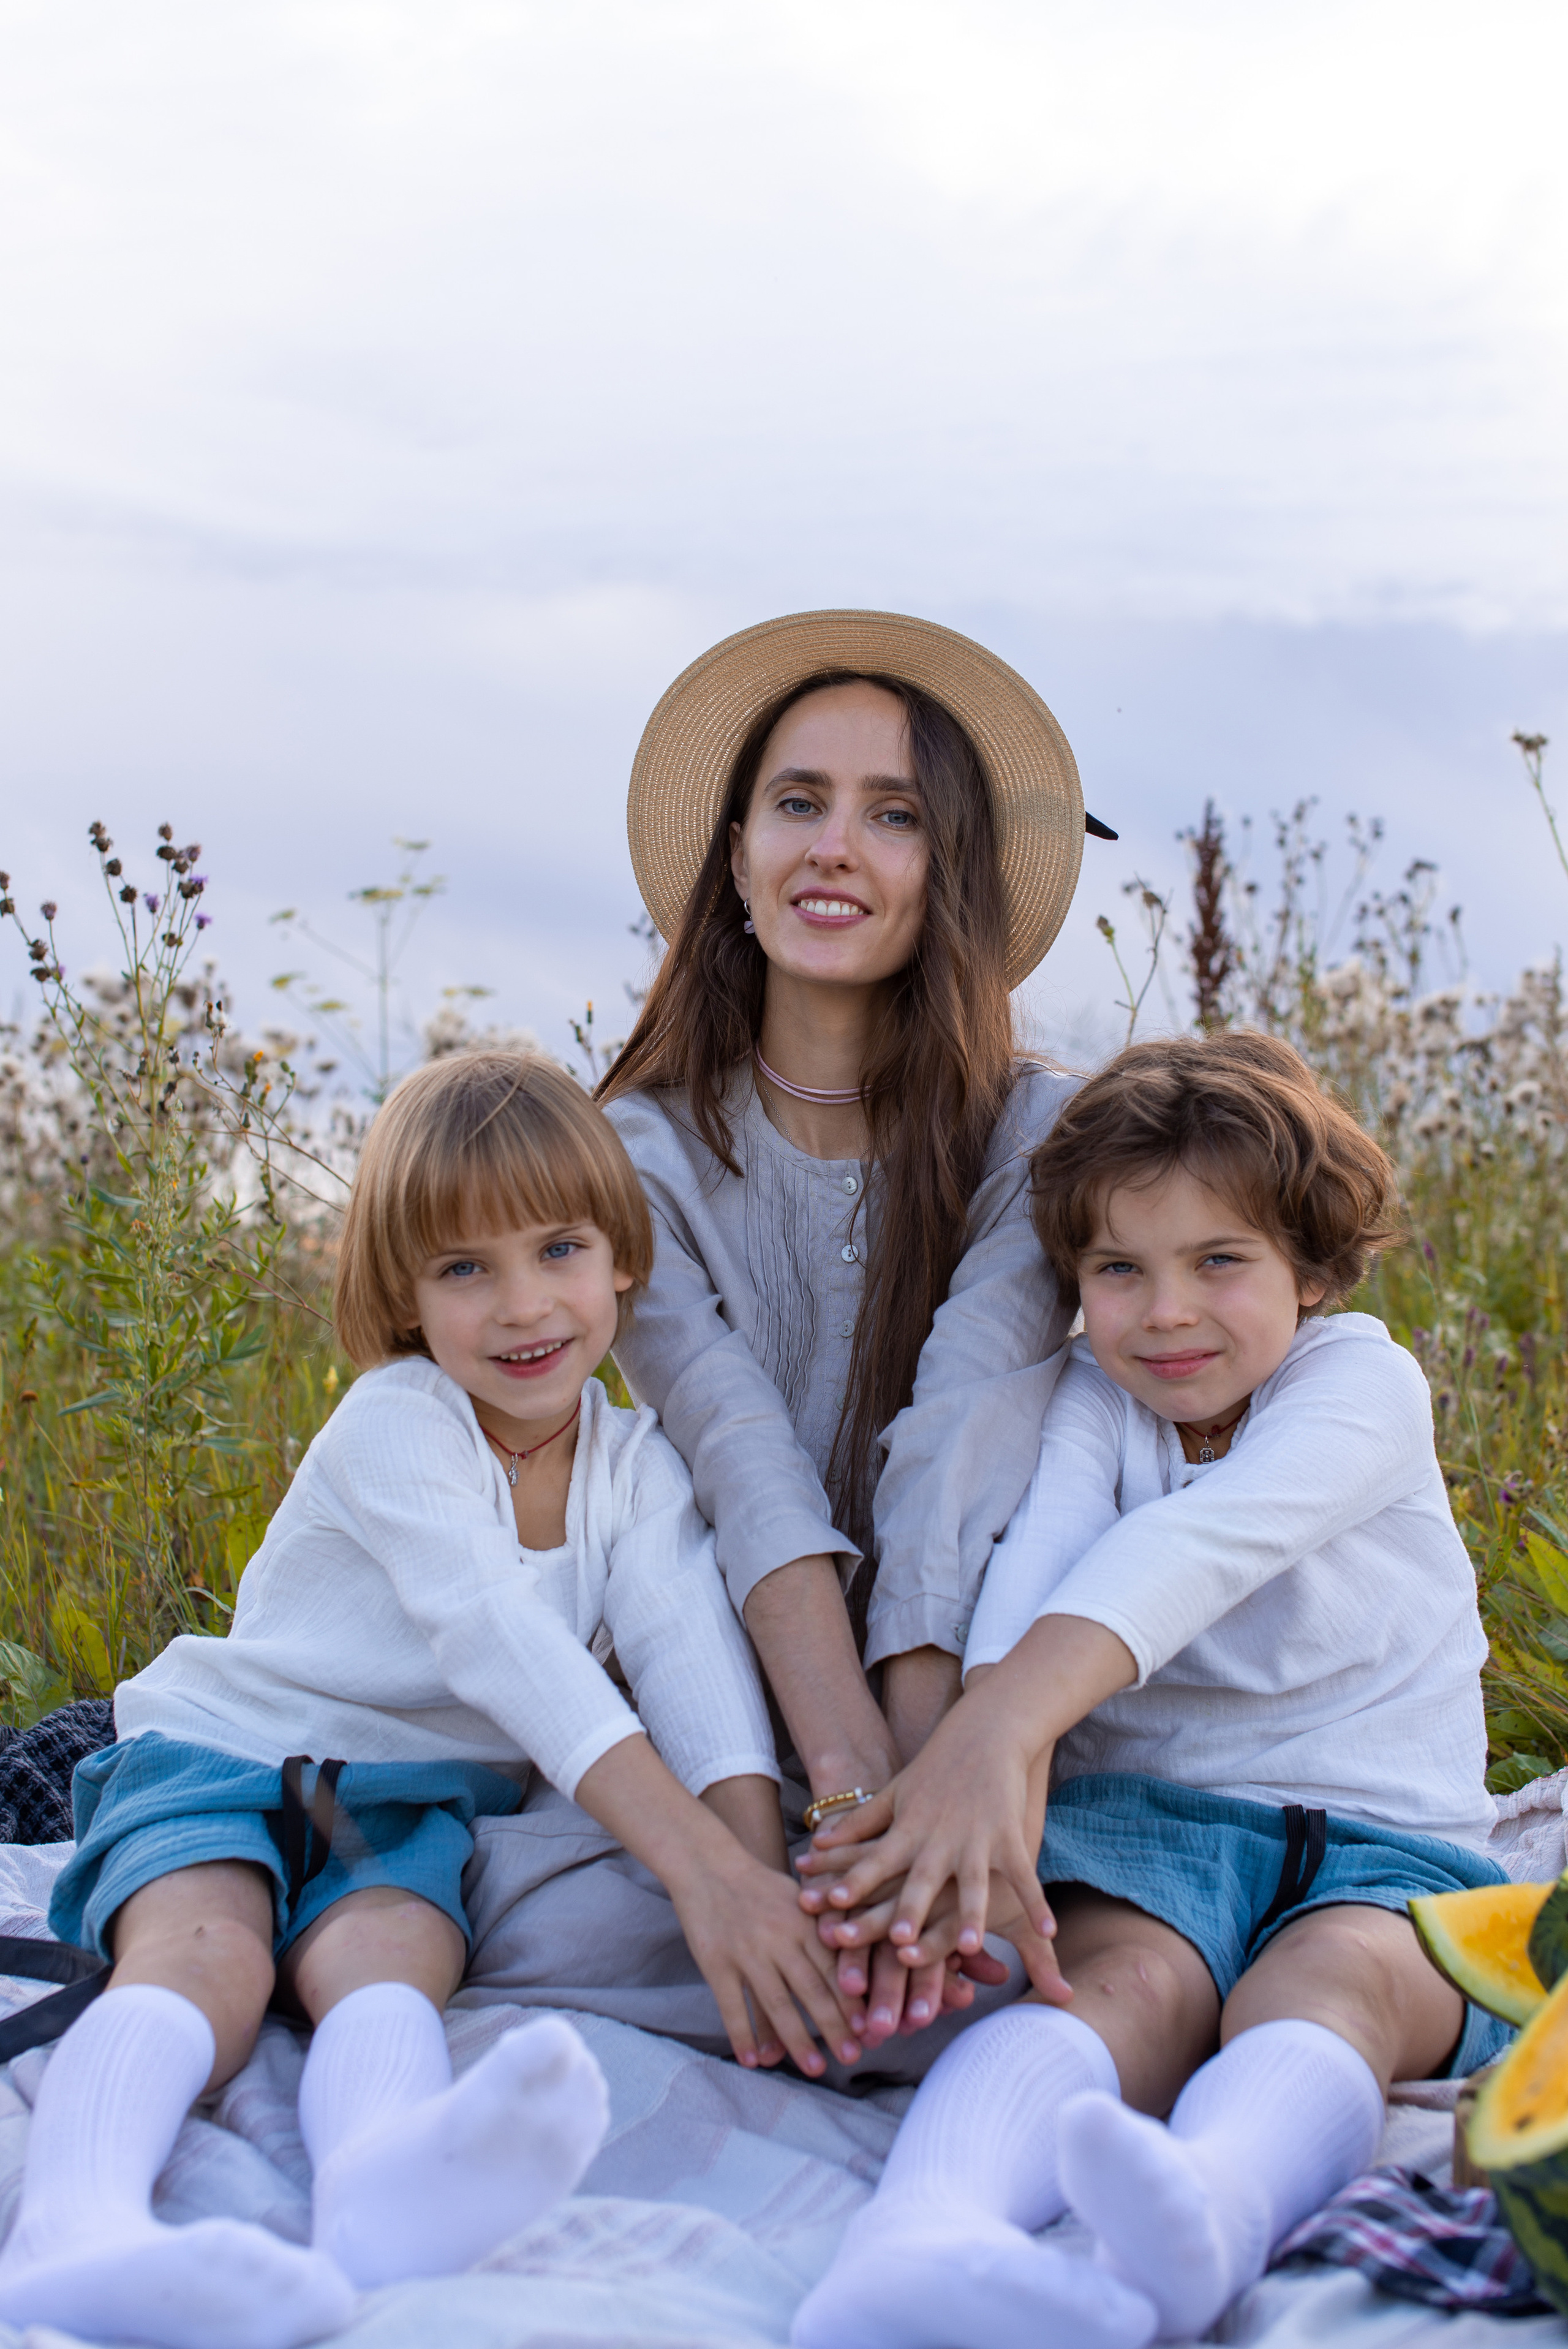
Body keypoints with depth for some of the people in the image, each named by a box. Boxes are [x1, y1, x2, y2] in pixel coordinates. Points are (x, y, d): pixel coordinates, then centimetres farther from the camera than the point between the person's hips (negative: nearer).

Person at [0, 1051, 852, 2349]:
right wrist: (701, 1866, -41)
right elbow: (501, 1642, -30)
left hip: (413, 1799, 2)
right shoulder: (393, 1428, -15)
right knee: (204, 1958, -33)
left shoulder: (637, 1463, 3)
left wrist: (765, 1875, -33)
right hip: (223, 1749, -2)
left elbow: (693, 1655, -13)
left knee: (388, 1954, -32)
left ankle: (380, 2192, -66)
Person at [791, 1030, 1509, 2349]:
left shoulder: (1363, 1381, -3)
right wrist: (991, 1786, -38)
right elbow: (1037, 1568, -15)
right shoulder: (1091, 1397, 7)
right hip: (1146, 1813, 1)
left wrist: (998, 1729, -40)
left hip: (1383, 1843, -1)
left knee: (1326, 1983, -34)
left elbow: (1192, 1545, -23)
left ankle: (1202, 2228, -68)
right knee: (1130, 1980, -32)